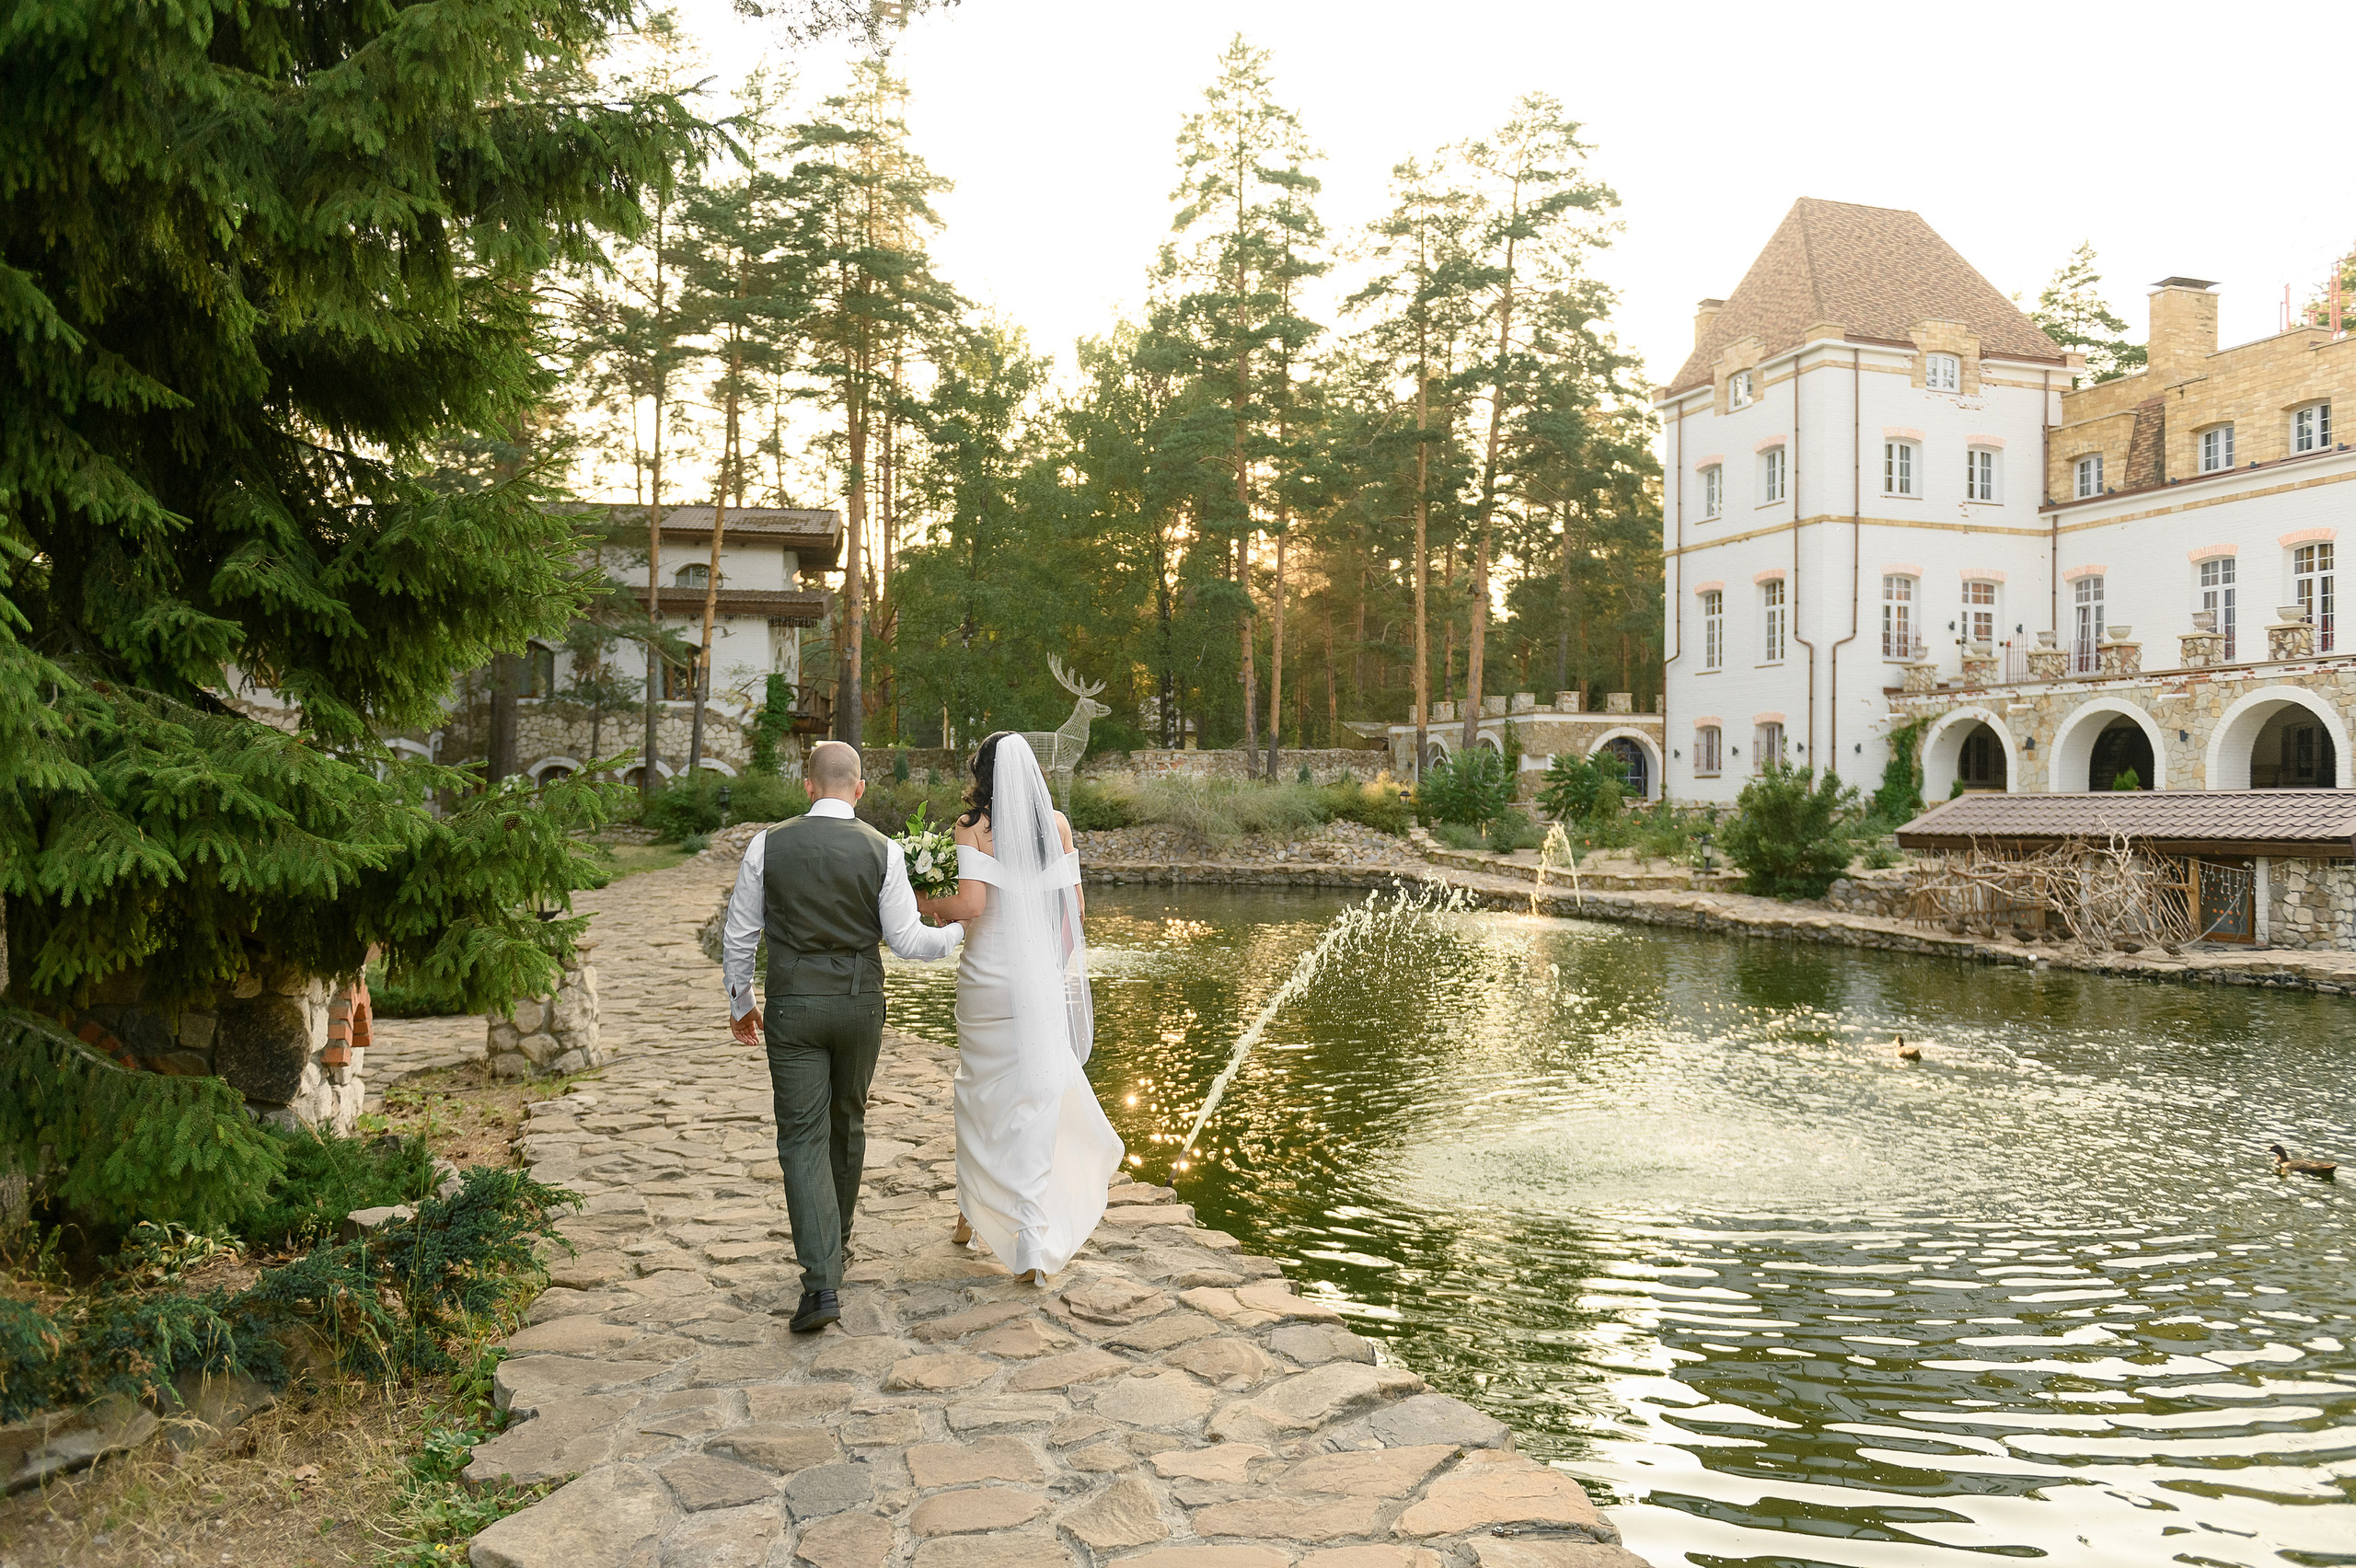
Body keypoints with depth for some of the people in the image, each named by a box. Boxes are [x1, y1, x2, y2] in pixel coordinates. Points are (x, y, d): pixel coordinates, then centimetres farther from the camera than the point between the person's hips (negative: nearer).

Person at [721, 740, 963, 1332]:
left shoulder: (768, 845, -5)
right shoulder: (883, 851, -6)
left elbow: (739, 935, 1)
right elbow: (907, 940, -6)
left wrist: (739, 1005, 15)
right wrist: (961, 928, 13)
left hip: (792, 1007, -1)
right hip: (861, 1004, 1)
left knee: (803, 1140, 0)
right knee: (847, 1123, 22)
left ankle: (822, 1282, -10)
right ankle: (835, 1239, 39)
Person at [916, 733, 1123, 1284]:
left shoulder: (973, 825, -7)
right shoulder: (1057, 823, 2)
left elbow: (970, 904, -16)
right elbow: (1074, 902, 5)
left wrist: (929, 906, 3)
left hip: (987, 977, -2)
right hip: (1044, 975, 2)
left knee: (979, 1091, 17)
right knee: (1035, 1100, 6)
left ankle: (973, 1212, 30)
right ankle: (1033, 1245, 7)